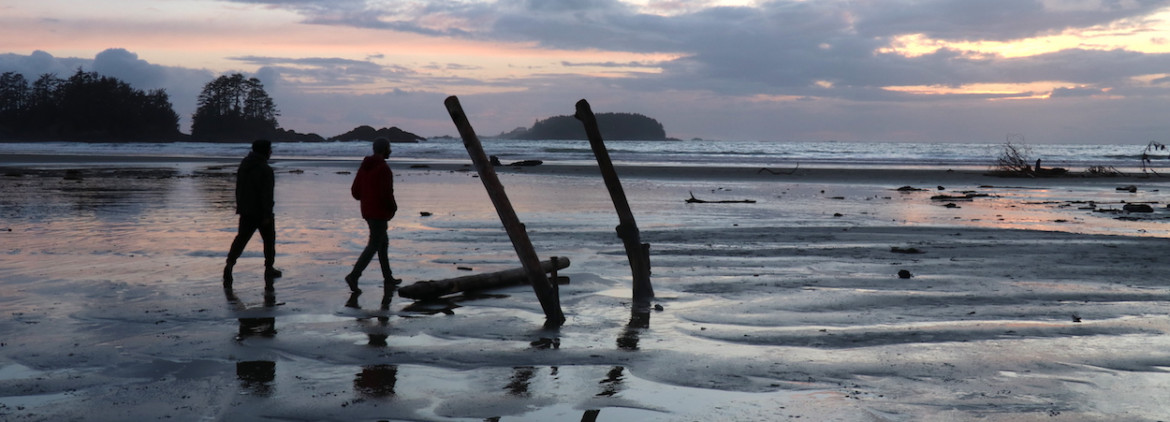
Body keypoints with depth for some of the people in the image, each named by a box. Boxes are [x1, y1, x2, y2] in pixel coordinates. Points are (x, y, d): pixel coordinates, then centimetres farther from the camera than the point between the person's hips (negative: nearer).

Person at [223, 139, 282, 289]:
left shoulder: (244, 165, 7)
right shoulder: (265, 170, -18)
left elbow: (238, 188, 14)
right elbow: (266, 194, -21)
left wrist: (239, 205, 22)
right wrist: (267, 214, -18)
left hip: (245, 211, 6)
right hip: (261, 211, -6)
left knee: (241, 237, 6)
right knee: (269, 239, 11)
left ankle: (230, 263, -13)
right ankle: (269, 268, 18)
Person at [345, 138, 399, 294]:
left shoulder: (364, 167, 8)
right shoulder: (383, 168, -17)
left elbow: (355, 191, 9)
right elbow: (387, 194, -23)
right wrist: (394, 207, -4)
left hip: (367, 212, 9)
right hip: (380, 213, -9)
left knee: (383, 242, 19)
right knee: (373, 246, -7)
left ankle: (388, 278, 25)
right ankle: (354, 276, -17)